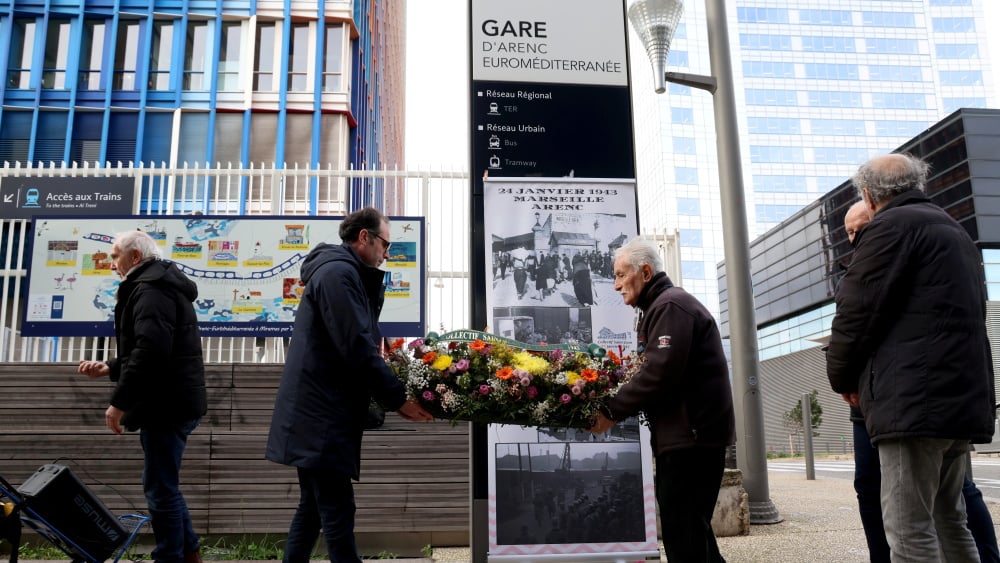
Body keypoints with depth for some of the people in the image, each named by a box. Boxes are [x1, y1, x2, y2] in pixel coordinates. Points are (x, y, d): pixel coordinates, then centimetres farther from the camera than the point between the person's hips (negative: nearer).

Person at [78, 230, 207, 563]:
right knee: (163, 484, 18)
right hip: (173, 402, 11)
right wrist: (110, 368, 20)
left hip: (166, 405, -11)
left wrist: (119, 401, -20)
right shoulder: (162, 285, 21)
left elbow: (151, 350, -26)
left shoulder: (150, 289, -13)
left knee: (160, 487, -3)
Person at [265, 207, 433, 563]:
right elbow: (356, 348, -20)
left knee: (314, 506, 16)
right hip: (320, 417, -11)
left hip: (316, 414, 11)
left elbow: (363, 344, 17)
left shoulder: (344, 274, 19)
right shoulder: (338, 272, -14)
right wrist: (398, 398, -13)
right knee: (337, 512, -7)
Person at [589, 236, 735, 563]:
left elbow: (660, 373, -23)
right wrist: (617, 408, 8)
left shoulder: (671, 305, -13)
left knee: (683, 532, -7)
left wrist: (612, 411, -16)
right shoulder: (658, 309, 20)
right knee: (690, 527, 16)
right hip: (683, 434, 11)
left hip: (692, 434, -11)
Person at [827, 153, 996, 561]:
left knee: (910, 529, -7)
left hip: (914, 398, -10)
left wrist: (843, 379, 4)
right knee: (948, 522, 16)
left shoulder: (892, 225, -6)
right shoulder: (954, 231, 23)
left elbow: (857, 310, -12)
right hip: (964, 396, 10)